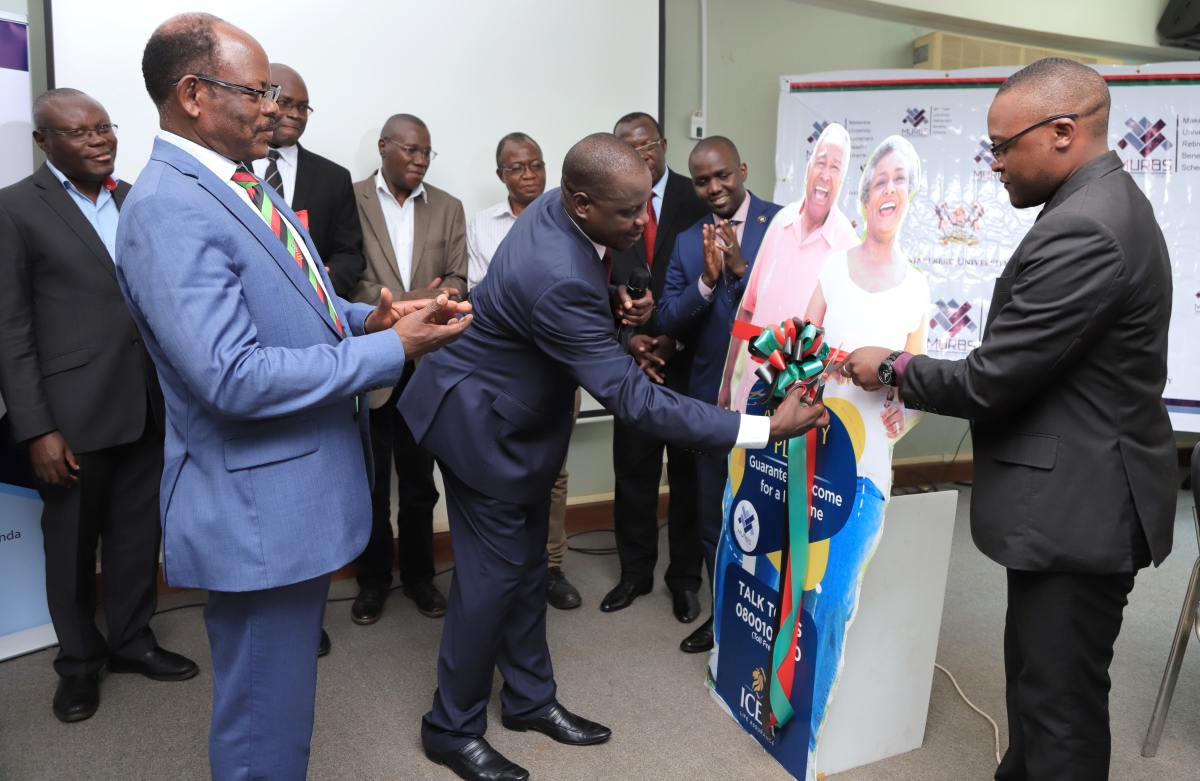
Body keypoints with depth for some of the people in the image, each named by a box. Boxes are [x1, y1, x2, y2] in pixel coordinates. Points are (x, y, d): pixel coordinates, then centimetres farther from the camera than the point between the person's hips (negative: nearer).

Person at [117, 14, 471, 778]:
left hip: (299, 492, 10)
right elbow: (233, 376, -28)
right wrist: (392, 349, -23)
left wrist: (366, 316, 0)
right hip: (257, 512, -10)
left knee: (286, 692, 26)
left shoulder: (241, 185, 10)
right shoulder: (168, 208, -21)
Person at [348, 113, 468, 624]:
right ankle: (373, 580, 26)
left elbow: (456, 280, 2)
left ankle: (418, 575, 28)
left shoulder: (448, 208, 9)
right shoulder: (350, 200, -1)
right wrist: (398, 303, -22)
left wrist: (429, 304, -19)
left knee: (419, 477, 12)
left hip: (426, 363, 3)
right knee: (370, 479, 9)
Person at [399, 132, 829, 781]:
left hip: (520, 415, 9)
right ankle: (452, 728, 22)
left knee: (526, 563, 17)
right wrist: (765, 428, -37)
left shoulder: (557, 208, -8)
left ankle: (529, 698, 34)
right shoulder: (558, 279, -37)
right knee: (495, 573, 1)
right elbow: (633, 399, -36)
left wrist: (613, 299, -9)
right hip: (482, 423, -9)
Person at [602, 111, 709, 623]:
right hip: (633, 358, 1)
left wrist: (678, 337, -11)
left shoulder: (698, 199, -3)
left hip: (690, 359, -1)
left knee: (688, 472, 9)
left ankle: (685, 577, 25)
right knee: (633, 471, 8)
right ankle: (635, 572, 26)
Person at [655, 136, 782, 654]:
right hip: (712, 399, 5)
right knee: (713, 519, 17)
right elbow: (668, 323, -1)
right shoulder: (688, 242, 7)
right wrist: (706, 280, -16)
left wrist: (742, 269, -24)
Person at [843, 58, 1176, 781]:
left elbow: (990, 381, -22)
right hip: (1081, 497, 10)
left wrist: (891, 368, -7)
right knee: (1036, 674, 23)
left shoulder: (1081, 229, -24)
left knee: (1060, 697, 4)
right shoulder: (1109, 204, 10)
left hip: (1079, 508, -10)